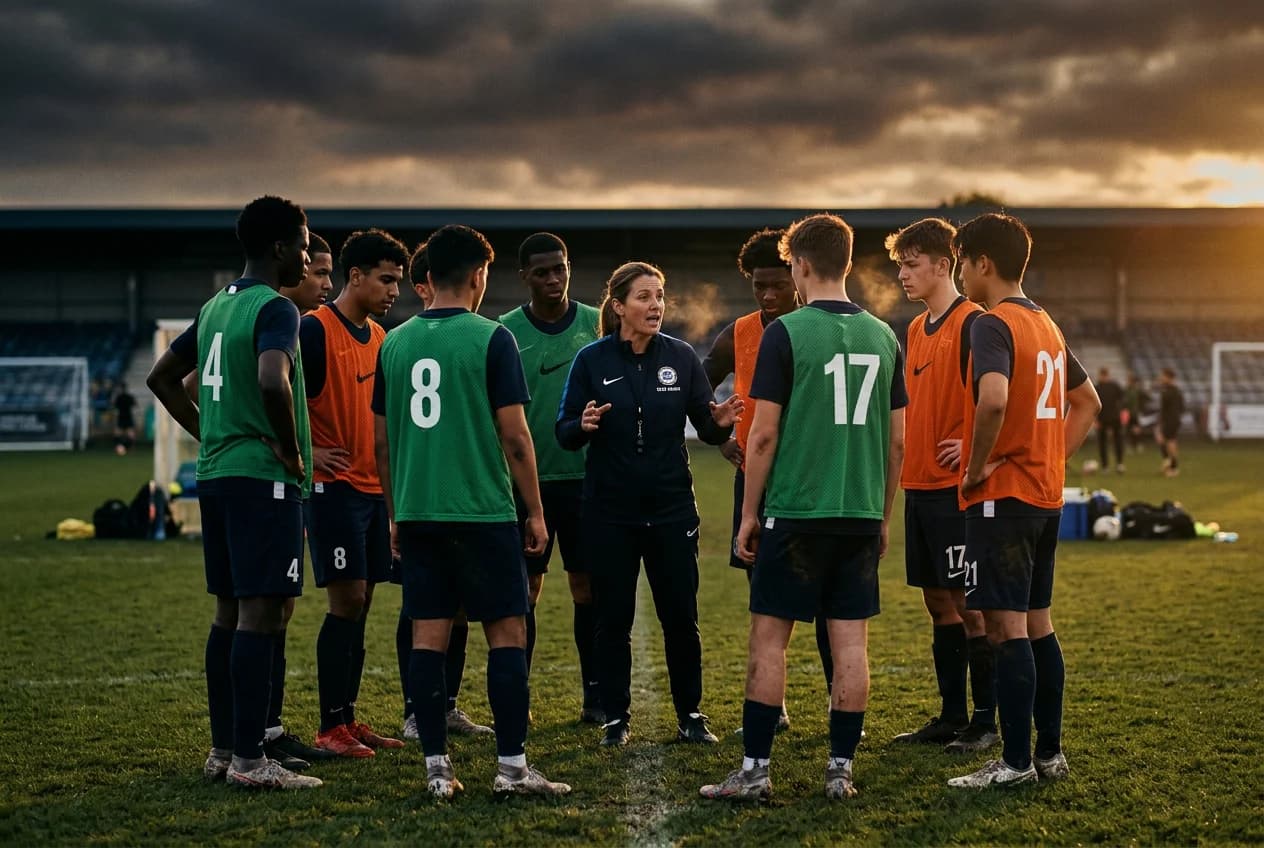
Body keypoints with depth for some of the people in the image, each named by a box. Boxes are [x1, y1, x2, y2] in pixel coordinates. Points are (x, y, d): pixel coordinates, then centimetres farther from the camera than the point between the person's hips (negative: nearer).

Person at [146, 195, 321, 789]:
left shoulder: (215, 306, 16)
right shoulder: (276, 309, -12)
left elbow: (162, 377, 24)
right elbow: (273, 381, -30)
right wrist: (291, 450, -16)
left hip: (215, 474, 9)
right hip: (263, 479, -9)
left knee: (229, 612, 13)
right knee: (259, 613, -7)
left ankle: (222, 750, 18)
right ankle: (248, 760, -7)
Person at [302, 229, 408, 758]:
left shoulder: (378, 336, 14)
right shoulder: (315, 330, -12)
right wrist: (306, 453, -15)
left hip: (373, 487, 8)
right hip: (335, 485, -8)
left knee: (360, 604, 9)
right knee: (347, 601, -8)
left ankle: (348, 720, 16)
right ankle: (330, 729, -1)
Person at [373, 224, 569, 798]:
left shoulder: (394, 343, 8)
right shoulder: (490, 339, -6)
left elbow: (380, 441, 12)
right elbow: (513, 436, -8)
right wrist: (535, 512, 1)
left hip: (416, 514, 5)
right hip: (483, 512, -5)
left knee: (427, 636, 6)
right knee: (506, 632, 2)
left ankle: (437, 767, 8)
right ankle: (512, 766, 1)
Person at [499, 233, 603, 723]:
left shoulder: (597, 325, 4)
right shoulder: (505, 331, 0)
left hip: (586, 475, 1)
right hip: (527, 478, -1)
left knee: (588, 586, 5)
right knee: (523, 589, 1)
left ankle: (595, 696, 13)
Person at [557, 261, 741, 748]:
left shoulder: (680, 357, 1)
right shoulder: (592, 360, -2)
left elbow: (706, 428, 2)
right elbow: (565, 434, -2)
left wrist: (721, 423, -20)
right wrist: (583, 425, -24)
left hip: (671, 508, 1)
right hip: (610, 511, -1)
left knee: (681, 616, 4)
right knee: (613, 617, 5)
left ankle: (690, 716, 17)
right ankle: (616, 718, 17)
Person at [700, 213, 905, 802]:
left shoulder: (786, 333, -7)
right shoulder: (883, 336, 8)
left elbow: (764, 434, -8)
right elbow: (898, 439, 11)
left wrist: (749, 514, 0)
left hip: (795, 512, -5)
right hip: (861, 515, 5)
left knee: (769, 638, 2)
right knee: (851, 642, 7)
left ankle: (755, 770, 4)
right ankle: (841, 770, 10)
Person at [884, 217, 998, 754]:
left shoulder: (971, 323, -12)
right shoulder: (916, 329, 15)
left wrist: (974, 447, -18)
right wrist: (905, 458, 12)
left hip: (955, 487, -8)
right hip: (919, 484, 8)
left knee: (967, 602, -3)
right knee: (938, 601, 11)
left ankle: (985, 722, 4)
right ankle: (951, 716, 19)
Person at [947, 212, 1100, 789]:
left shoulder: (993, 325, -13)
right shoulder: (1046, 325, 15)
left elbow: (993, 399, -32)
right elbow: (1087, 403, 25)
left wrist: (978, 466, -19)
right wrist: (1053, 460, 17)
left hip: (1001, 498, -9)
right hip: (1046, 497, 9)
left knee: (1007, 626, -6)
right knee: (1037, 623, 14)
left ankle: (1016, 762, -4)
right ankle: (1049, 752, 19)